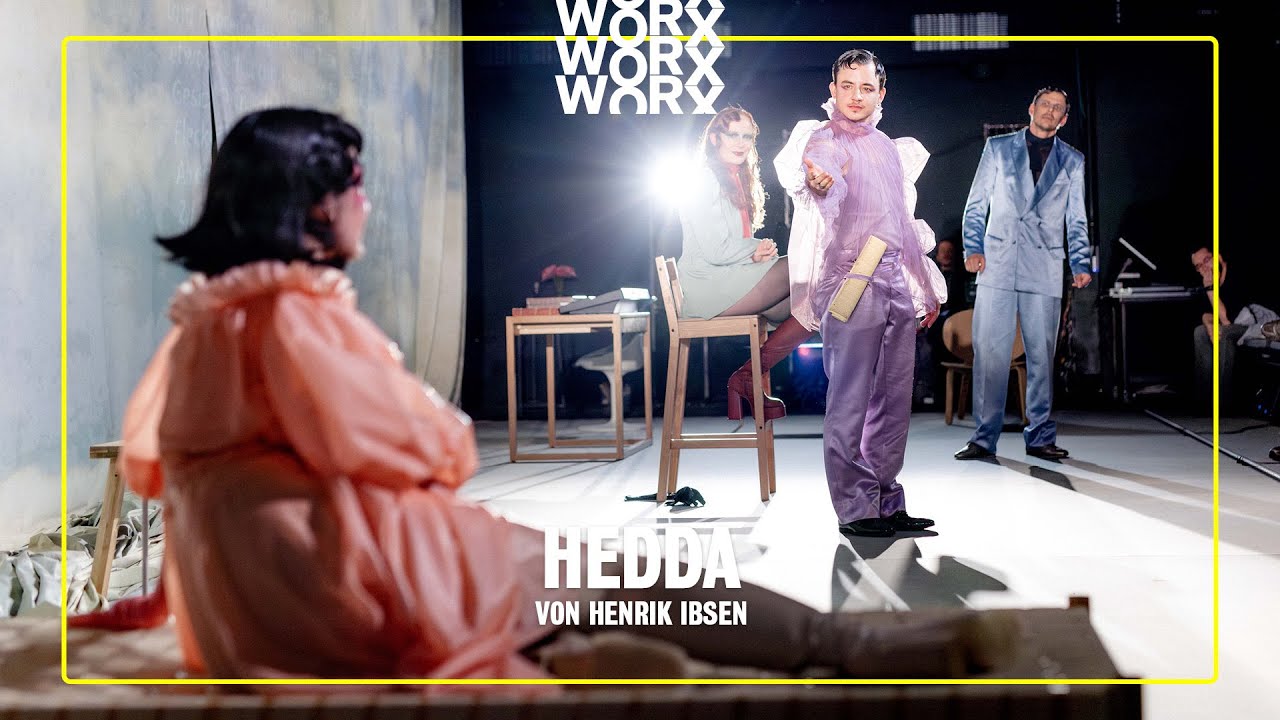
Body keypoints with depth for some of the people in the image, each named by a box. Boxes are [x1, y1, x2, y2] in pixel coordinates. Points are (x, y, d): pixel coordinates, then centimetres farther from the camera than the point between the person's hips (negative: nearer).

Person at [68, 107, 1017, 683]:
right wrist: (451, 436, 7)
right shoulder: (296, 311, -13)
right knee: (621, 573, -7)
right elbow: (403, 447, -13)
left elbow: (146, 457, 19)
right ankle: (867, 650, -9)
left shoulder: (207, 316, 15)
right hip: (347, 571, -9)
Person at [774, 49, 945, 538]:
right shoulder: (821, 141, -5)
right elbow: (829, 204, -27)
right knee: (850, 403, -6)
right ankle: (854, 510, -1)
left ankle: (888, 502, 17)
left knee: (894, 400, 9)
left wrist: (927, 286, 24)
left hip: (898, 285, 7)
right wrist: (821, 184, -51)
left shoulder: (889, 146, 17)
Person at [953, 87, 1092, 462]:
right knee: (989, 350, -5)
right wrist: (973, 247, -3)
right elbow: (976, 203, 9)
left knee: (1041, 354, 2)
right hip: (997, 263, -1)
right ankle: (984, 437, -1)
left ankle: (1040, 437, 10)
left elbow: (1076, 219, 15)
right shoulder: (998, 147, 11)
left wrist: (1080, 264, 3)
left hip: (1044, 269, 1)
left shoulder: (1072, 161, 14)